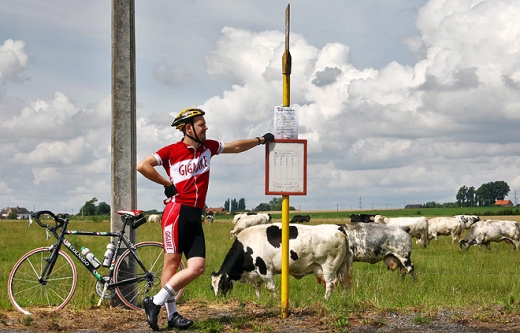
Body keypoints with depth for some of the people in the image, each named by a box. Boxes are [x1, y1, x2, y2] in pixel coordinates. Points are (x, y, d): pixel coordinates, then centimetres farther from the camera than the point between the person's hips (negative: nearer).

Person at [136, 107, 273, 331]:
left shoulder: (207, 147, 15)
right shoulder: (172, 151, -3)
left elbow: (236, 147, 29)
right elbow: (143, 165, -10)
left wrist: (260, 140, 36)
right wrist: (167, 183, -7)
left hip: (195, 216, 6)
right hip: (177, 212, -6)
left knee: (197, 267, -5)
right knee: (172, 262, -5)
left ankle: (155, 302, 2)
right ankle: (171, 315, 2)